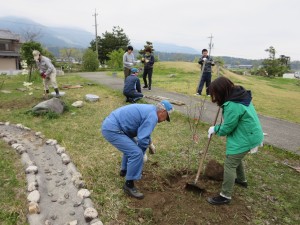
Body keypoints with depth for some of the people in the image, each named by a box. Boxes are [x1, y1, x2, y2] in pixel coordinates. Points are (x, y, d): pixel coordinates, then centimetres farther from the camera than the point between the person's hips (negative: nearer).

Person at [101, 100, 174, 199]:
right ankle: (129, 185, 1)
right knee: (136, 153, -14)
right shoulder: (152, 116, -14)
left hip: (109, 124, 11)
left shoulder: (149, 109, 18)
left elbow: (144, 132, 34)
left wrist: (149, 141, 41)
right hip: (112, 129, -11)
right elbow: (142, 139, -18)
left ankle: (124, 170, 41)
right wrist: (142, 153, 0)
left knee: (131, 146, 27)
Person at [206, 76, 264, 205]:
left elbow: (227, 128, -19)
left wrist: (215, 129, 0)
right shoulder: (240, 96, 1)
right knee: (236, 159, 28)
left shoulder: (232, 106, -31)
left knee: (229, 165, -1)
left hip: (244, 138, -10)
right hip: (249, 134, 10)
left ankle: (225, 196, 10)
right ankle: (241, 180, 51)